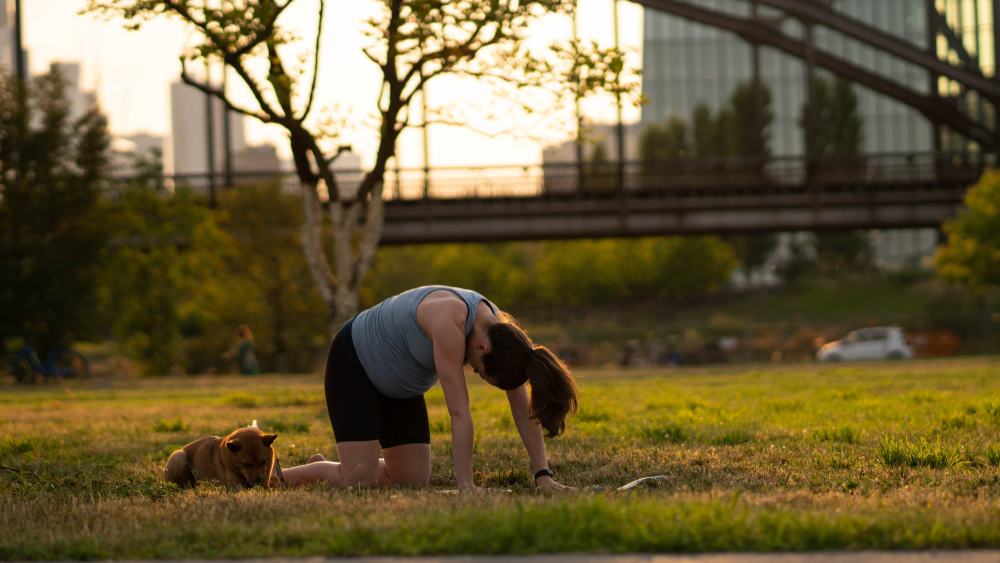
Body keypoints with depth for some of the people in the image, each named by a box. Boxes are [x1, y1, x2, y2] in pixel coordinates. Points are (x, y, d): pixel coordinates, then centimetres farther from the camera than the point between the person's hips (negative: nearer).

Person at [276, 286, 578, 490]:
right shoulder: (450, 321, -39)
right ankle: (277, 477, 4)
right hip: (353, 363, -8)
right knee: (359, 479, -20)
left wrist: (543, 475, -20)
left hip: (399, 385, 8)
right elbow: (459, 411, -40)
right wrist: (466, 485, -38)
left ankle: (325, 468, 20)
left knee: (413, 479, 0)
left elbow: (524, 409, -14)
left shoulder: (501, 330, -16)